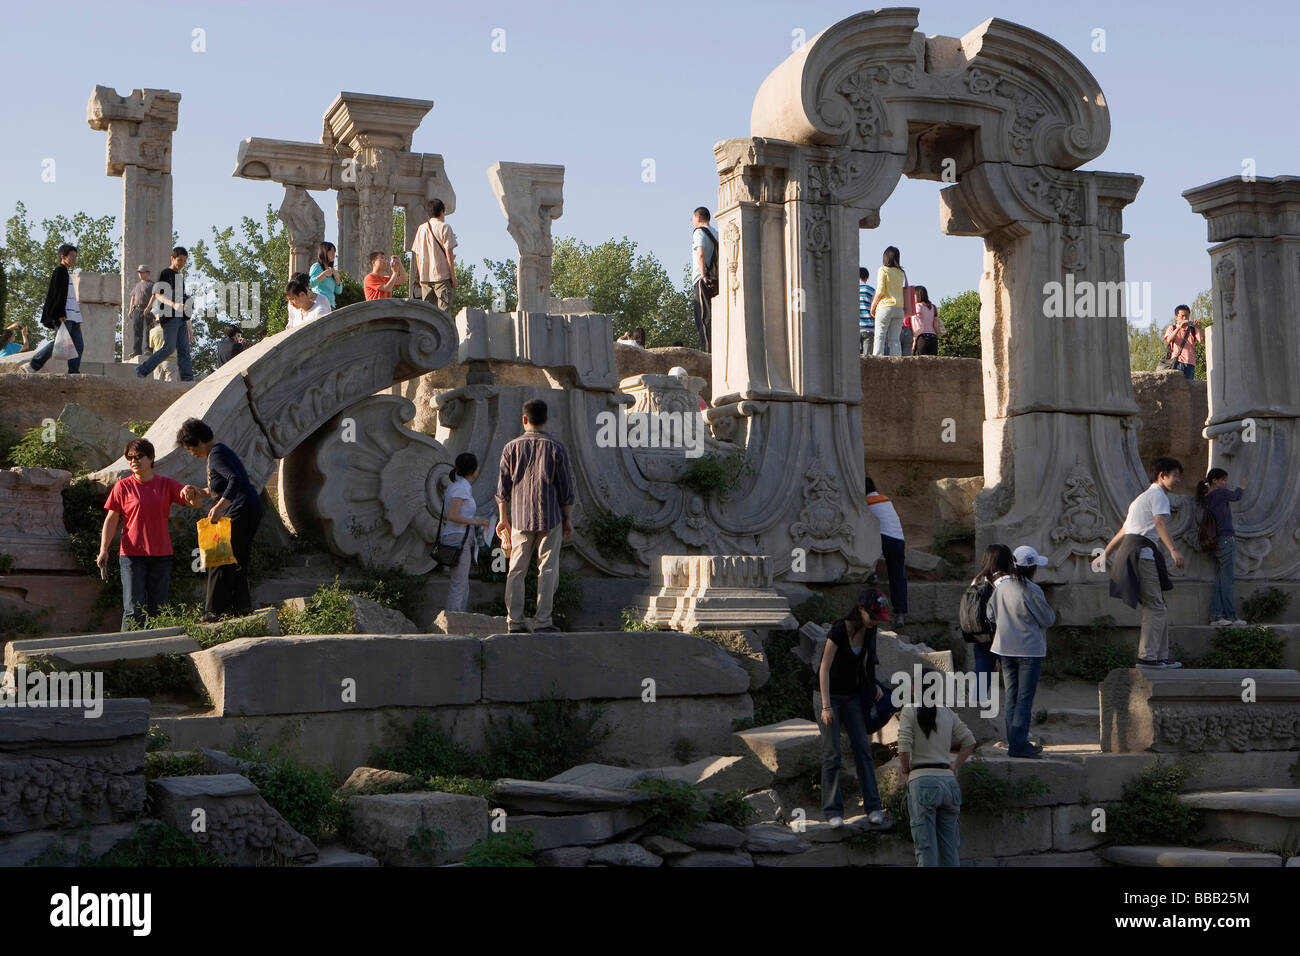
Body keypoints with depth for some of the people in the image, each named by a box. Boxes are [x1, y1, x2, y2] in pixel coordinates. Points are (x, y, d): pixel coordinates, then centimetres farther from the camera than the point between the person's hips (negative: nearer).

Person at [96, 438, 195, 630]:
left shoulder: (166, 484, 7)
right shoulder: (123, 486, 2)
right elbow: (111, 519, 1)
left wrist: (190, 491, -21)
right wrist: (104, 549, -8)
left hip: (161, 555, 2)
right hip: (132, 555, -2)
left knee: (157, 609, 6)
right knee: (134, 609, -7)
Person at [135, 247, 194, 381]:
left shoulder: (181, 278, 25)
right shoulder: (165, 274, 2)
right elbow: (158, 294, -10)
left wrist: (189, 327, 22)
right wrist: (173, 304, -28)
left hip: (181, 319, 7)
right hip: (169, 316, -7)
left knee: (184, 350, -3)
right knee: (169, 347, -14)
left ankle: (188, 380, -10)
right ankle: (142, 370, -6)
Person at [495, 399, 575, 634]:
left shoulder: (512, 447, 2)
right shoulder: (556, 449, -2)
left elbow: (503, 487, 5)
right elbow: (565, 488, -1)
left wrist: (503, 518, 13)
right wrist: (568, 519, 7)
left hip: (520, 518, 2)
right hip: (550, 518, -2)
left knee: (516, 571, 7)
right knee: (548, 570, 1)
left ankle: (514, 621, 6)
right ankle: (543, 622, -2)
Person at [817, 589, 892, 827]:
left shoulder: (868, 631, -2)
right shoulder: (839, 630, -22)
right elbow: (824, 668, -20)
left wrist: (873, 684, 1)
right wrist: (826, 706, -23)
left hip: (852, 696, 6)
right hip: (830, 694, -6)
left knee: (862, 749, 1)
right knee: (831, 753, -5)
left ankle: (873, 807, 3)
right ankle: (833, 811, 1)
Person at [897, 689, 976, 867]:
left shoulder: (910, 711, -4)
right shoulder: (947, 713, 10)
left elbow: (904, 747, -12)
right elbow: (969, 741, 12)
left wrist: (905, 772, 3)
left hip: (922, 780, -4)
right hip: (948, 779, 4)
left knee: (926, 849, -2)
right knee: (949, 848, 12)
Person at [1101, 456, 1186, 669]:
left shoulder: (1143, 497, 29)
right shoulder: (1158, 494, -2)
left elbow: (1123, 531, 31)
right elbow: (1160, 523, -20)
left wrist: (1105, 554, 35)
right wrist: (1174, 550, -32)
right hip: (1141, 550, -10)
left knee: (1159, 607, 10)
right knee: (1155, 607, -11)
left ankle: (1161, 657, 10)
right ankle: (1147, 656, -15)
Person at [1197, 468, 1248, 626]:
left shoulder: (1204, 498, 9)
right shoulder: (1220, 493, -8)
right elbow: (1236, 496, 11)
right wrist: (1241, 487, 31)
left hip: (1216, 541, 8)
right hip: (1226, 539, -8)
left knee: (1219, 580, 8)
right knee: (1229, 579, -5)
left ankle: (1216, 616, 6)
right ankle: (1231, 617, -3)